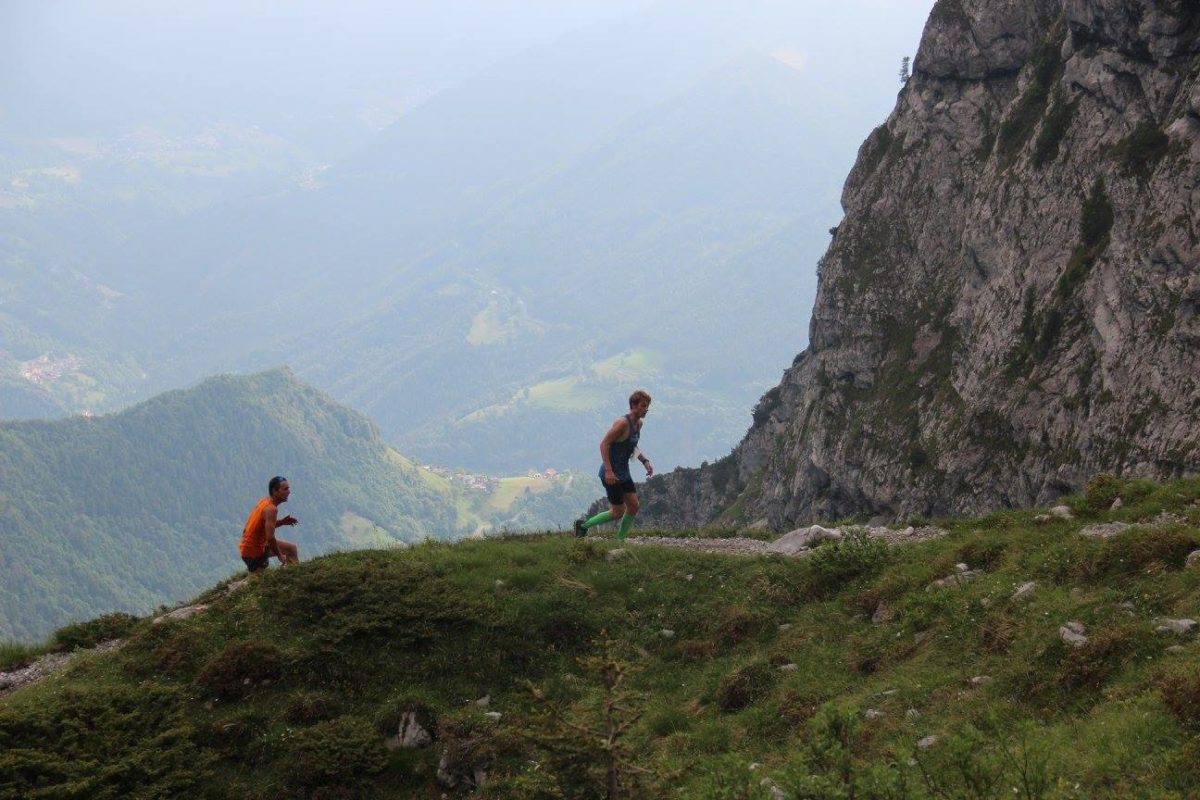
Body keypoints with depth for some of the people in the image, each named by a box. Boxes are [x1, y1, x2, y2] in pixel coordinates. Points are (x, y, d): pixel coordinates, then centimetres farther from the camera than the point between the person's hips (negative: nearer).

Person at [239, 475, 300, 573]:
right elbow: (270, 537, -28)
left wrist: (282, 522, 3)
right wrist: (280, 556, -15)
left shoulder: (264, 501, 4)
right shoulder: (271, 509, -24)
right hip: (253, 553, -10)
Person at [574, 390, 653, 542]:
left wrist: (645, 461, 9)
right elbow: (604, 444, -23)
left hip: (624, 473, 9)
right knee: (618, 512, -3)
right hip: (611, 474, -9)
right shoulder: (623, 423, -22)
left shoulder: (638, 424, 6)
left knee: (634, 507, 6)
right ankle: (583, 525, 12)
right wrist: (609, 471, -28)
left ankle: (620, 540, 18)